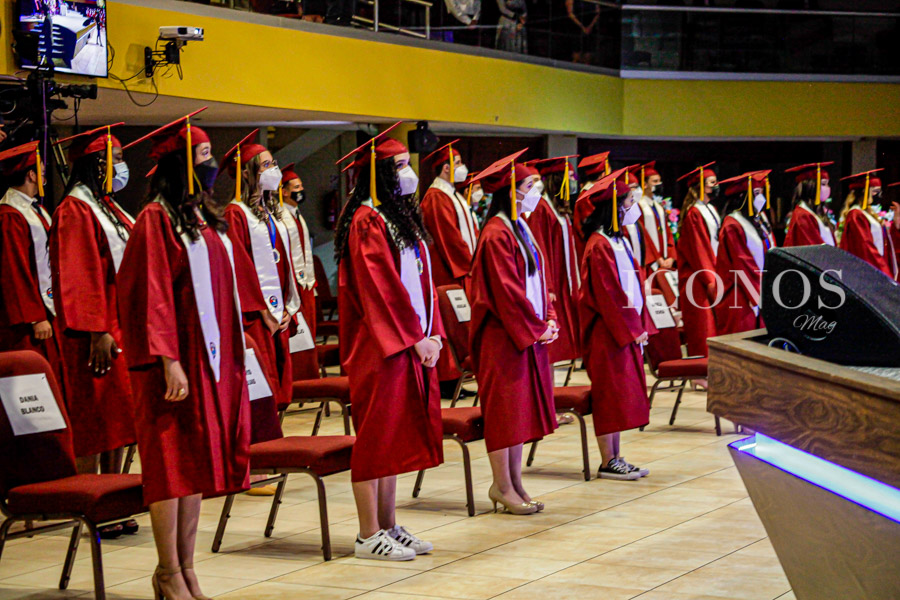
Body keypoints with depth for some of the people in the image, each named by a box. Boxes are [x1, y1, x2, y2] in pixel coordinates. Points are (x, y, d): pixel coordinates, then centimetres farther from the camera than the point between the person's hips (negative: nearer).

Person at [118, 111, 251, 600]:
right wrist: (170, 362, -21)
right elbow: (153, 294, -15)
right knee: (172, 463, -4)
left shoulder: (204, 219, 15)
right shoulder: (156, 219, -9)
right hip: (178, 360, -8)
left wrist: (231, 357, 17)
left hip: (212, 358, 8)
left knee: (198, 463, 9)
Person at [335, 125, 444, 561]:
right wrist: (415, 337, -17)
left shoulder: (401, 217, 16)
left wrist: (433, 332, 5)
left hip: (411, 342, 9)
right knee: (376, 432, -4)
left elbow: (420, 278, 16)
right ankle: (369, 535, 1)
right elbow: (379, 287, -17)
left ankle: (388, 526, 17)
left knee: (396, 434, 11)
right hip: (379, 344, -9)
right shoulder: (367, 221, -12)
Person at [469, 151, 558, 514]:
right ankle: (502, 487, 4)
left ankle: (514, 483, 17)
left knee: (520, 408, 11)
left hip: (528, 333, 9)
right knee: (503, 407, -3)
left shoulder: (521, 229, 14)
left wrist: (548, 321, 5)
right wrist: (536, 327, -14)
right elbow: (505, 290, -19)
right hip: (503, 336, -9)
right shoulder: (497, 234, -15)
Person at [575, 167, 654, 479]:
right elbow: (606, 294, -19)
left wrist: (641, 325, 10)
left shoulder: (619, 241, 14)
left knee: (620, 395, 11)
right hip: (608, 333, -9)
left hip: (627, 330, 9)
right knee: (609, 393, -3)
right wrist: (630, 330, -16)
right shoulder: (599, 245, -15)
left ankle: (616, 458, 17)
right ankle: (608, 462, 3)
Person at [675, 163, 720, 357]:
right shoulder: (694, 213, -13)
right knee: (702, 326, -6)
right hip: (699, 281, -9)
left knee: (712, 324, 10)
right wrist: (709, 280, -18)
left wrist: (715, 275, 14)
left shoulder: (710, 210, 16)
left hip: (712, 274, 9)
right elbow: (698, 249, -16)